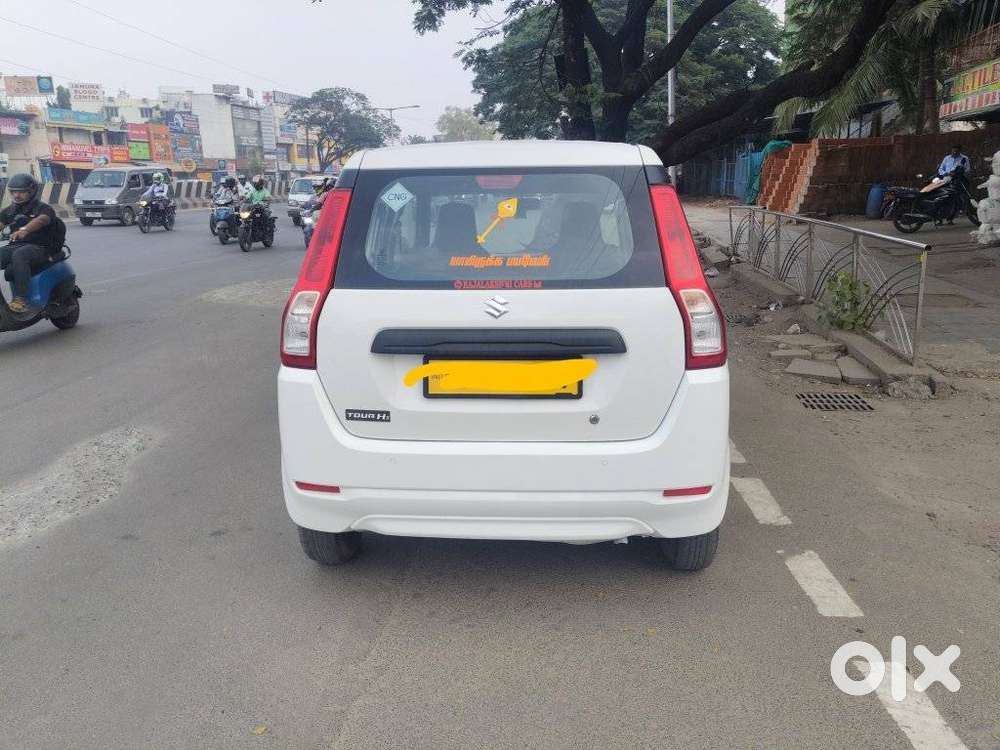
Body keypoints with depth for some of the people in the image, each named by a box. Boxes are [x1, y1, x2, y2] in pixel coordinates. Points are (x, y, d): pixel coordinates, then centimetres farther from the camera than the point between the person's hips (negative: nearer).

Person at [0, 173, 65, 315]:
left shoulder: (43, 208, 1)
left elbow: (41, 220, -22)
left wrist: (24, 229, -43)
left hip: (39, 248, -6)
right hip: (15, 246, 6)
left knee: (19, 255, -37)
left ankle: (21, 299, -43)